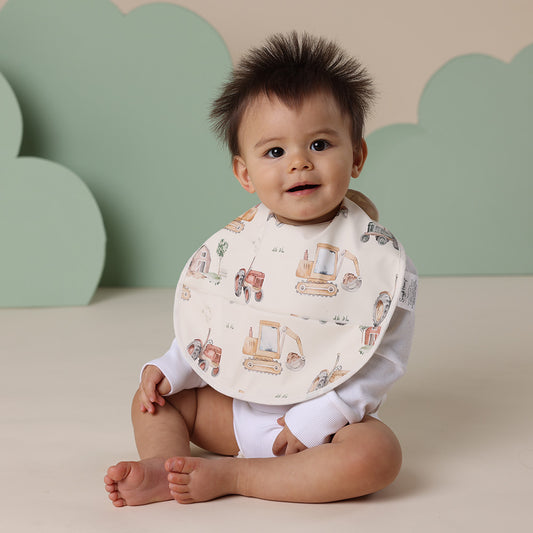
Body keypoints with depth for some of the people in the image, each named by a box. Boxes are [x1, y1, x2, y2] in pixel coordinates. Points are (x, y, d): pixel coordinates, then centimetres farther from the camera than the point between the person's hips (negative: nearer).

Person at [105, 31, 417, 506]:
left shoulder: (376, 256, -15)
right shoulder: (235, 244, -2)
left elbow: (384, 359, -16)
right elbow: (206, 323, 10)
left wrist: (315, 420, -21)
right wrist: (171, 370, -5)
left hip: (327, 418, -4)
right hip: (235, 408, 5)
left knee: (378, 454, -32)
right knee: (155, 396, 4)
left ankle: (230, 476, -26)